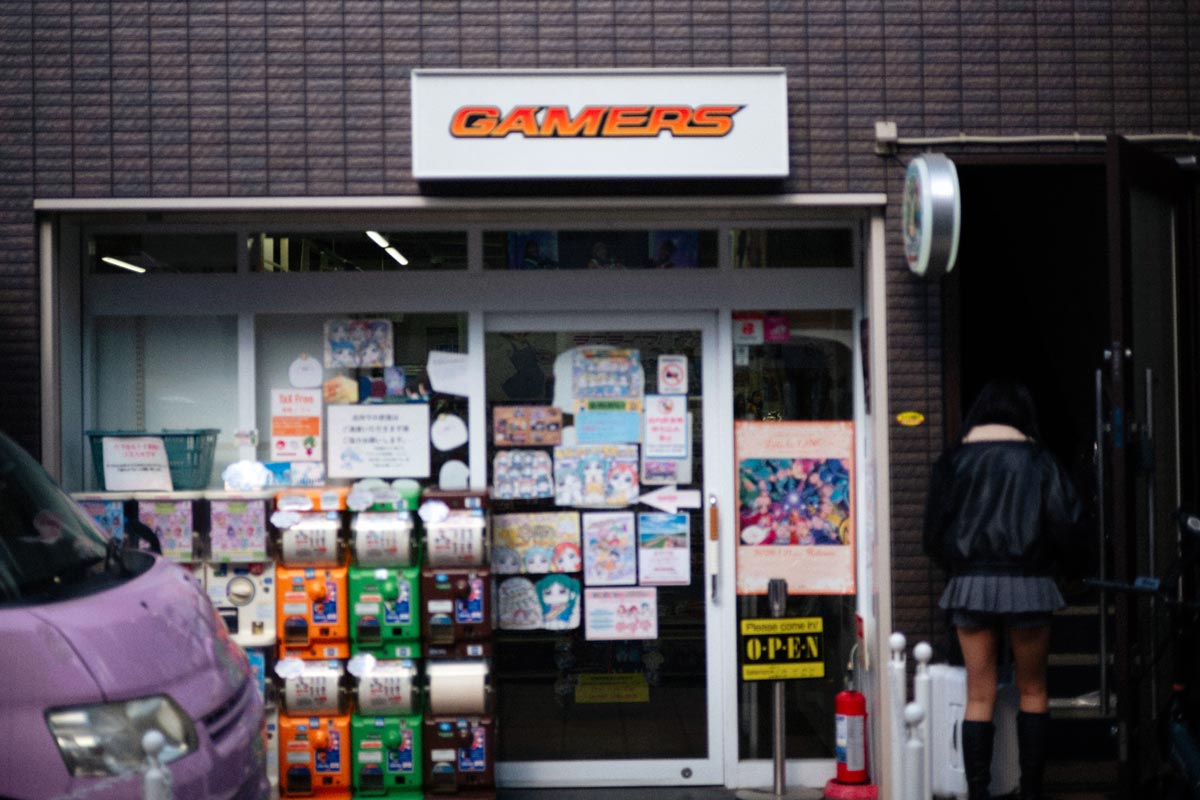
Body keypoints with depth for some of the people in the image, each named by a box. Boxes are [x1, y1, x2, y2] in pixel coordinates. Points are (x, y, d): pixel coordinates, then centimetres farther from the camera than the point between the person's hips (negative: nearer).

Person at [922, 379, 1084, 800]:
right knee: (1032, 691, 13)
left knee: (979, 697, 5)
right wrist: (1054, 565, 15)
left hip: (970, 585, 1)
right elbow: (1064, 525, -4)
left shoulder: (953, 460, 3)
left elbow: (934, 533, 4)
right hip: (1027, 583, -1)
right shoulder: (1037, 459, -1)